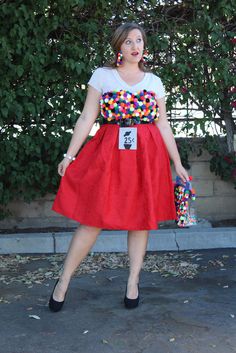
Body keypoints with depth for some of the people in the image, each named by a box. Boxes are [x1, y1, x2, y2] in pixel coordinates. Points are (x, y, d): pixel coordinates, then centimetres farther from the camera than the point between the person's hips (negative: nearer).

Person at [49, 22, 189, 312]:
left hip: (147, 156, 3)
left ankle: (133, 283, 19)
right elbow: (86, 119, 1)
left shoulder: (154, 81, 12)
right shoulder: (102, 75, 5)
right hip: (108, 154, -3)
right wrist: (69, 155, -6)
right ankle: (63, 282, 9)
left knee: (142, 218, 6)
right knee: (94, 218, -4)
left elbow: (163, 126, 12)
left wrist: (177, 163, 9)